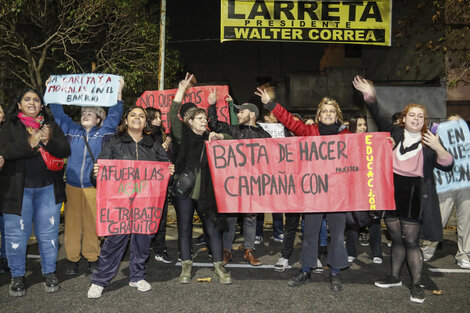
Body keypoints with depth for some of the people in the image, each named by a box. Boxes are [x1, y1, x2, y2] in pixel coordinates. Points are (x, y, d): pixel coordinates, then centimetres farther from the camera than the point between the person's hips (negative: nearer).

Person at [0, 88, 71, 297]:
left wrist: (49, 141, -16)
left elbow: (65, 151, 2)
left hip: (48, 189, 2)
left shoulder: (52, 126, 12)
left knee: (48, 232, 7)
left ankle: (49, 273, 21)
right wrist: (29, 144, -19)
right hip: (18, 189, -1)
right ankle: (17, 276, 21)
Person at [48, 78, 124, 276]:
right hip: (72, 185, 2)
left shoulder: (103, 132, 7)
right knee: (72, 223, 4)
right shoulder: (73, 130, 13)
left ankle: (92, 259, 16)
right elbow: (58, 113, 15)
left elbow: (114, 115, -1)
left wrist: (118, 92, -10)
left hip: (94, 186, -2)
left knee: (93, 223, 3)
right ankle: (72, 259, 14)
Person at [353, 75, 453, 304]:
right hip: (392, 192, 3)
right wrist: (370, 96, -2)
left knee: (411, 241, -1)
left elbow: (447, 166, -6)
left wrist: (438, 148, -24)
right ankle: (394, 277, 30)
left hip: (415, 195, -3)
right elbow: (378, 117, 9)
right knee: (396, 239, 15)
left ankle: (416, 285, 13)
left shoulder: (428, 142, 0)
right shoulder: (395, 133, 7)